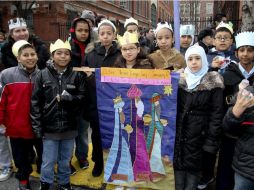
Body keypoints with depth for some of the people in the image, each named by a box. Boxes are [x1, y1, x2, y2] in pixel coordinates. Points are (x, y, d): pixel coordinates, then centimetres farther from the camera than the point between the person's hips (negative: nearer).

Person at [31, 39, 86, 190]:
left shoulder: (77, 75, -4)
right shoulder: (43, 75, -4)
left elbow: (83, 97, -1)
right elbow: (35, 102, -3)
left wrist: (69, 98, -19)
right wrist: (37, 126, -6)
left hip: (69, 126, 1)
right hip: (49, 127, -1)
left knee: (66, 160, 17)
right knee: (48, 161, 10)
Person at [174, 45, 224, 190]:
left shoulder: (213, 82, -6)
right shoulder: (180, 79, 6)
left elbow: (217, 113, -8)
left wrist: (211, 140, -13)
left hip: (200, 133, -3)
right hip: (180, 131, 4)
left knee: (194, 166, 4)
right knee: (178, 164, 7)